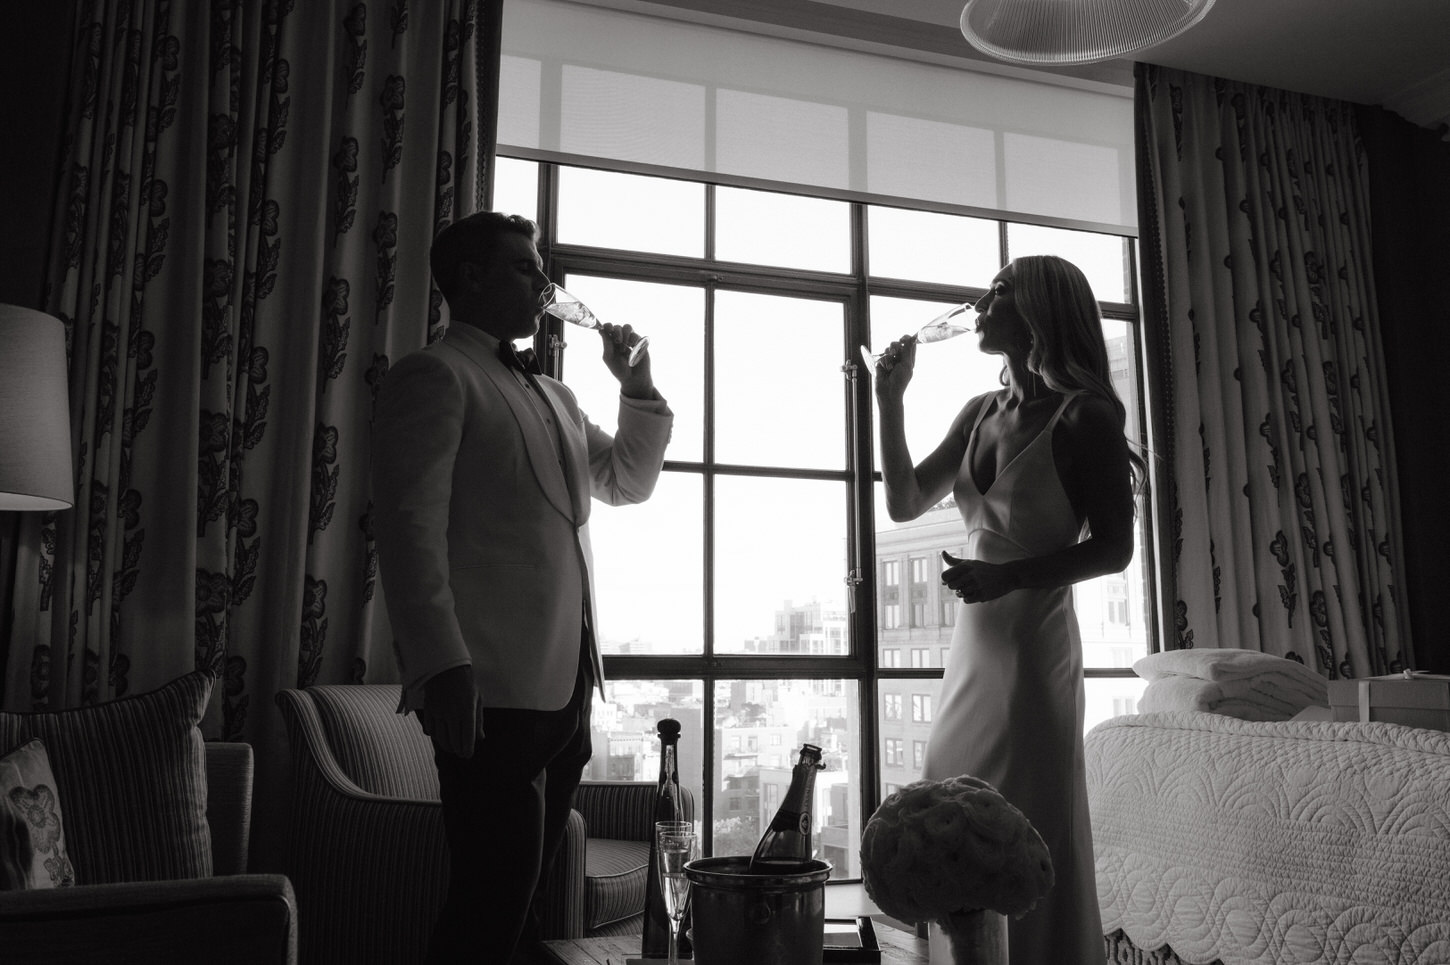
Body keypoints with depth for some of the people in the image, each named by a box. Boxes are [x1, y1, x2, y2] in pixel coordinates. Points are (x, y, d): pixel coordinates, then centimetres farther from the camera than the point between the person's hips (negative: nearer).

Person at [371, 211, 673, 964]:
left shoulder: (552, 395, 22)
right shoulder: (435, 374, -2)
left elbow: (628, 481, 30)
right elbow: (410, 525, -12)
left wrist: (637, 383, 19)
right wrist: (441, 664, -21)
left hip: (565, 684, 8)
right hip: (491, 691, -7)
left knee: (519, 896, 13)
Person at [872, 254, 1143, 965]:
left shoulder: (1084, 416, -7)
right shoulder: (980, 414, 12)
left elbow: (1113, 548, -9)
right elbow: (905, 503, 11)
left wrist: (1008, 575, -21)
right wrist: (890, 400, 4)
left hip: (1035, 642, -7)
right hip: (972, 641, 7)